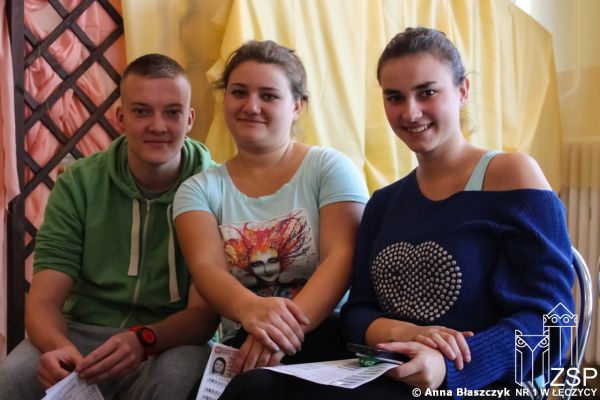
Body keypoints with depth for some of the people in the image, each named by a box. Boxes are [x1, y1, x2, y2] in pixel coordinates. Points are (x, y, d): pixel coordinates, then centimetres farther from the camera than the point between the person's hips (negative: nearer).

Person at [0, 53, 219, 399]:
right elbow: (43, 301, -7)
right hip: (82, 332, 2)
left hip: (172, 340, -1)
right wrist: (58, 346, -30)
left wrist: (144, 340, -33)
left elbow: (205, 313, -12)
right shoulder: (79, 183, -2)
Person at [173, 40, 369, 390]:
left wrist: (286, 327, -28)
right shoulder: (200, 190, 10)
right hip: (243, 348, 2)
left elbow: (341, 258, -9)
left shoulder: (330, 169, 4)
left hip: (327, 339, -2)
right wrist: (251, 310, -32)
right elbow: (207, 268, -7)